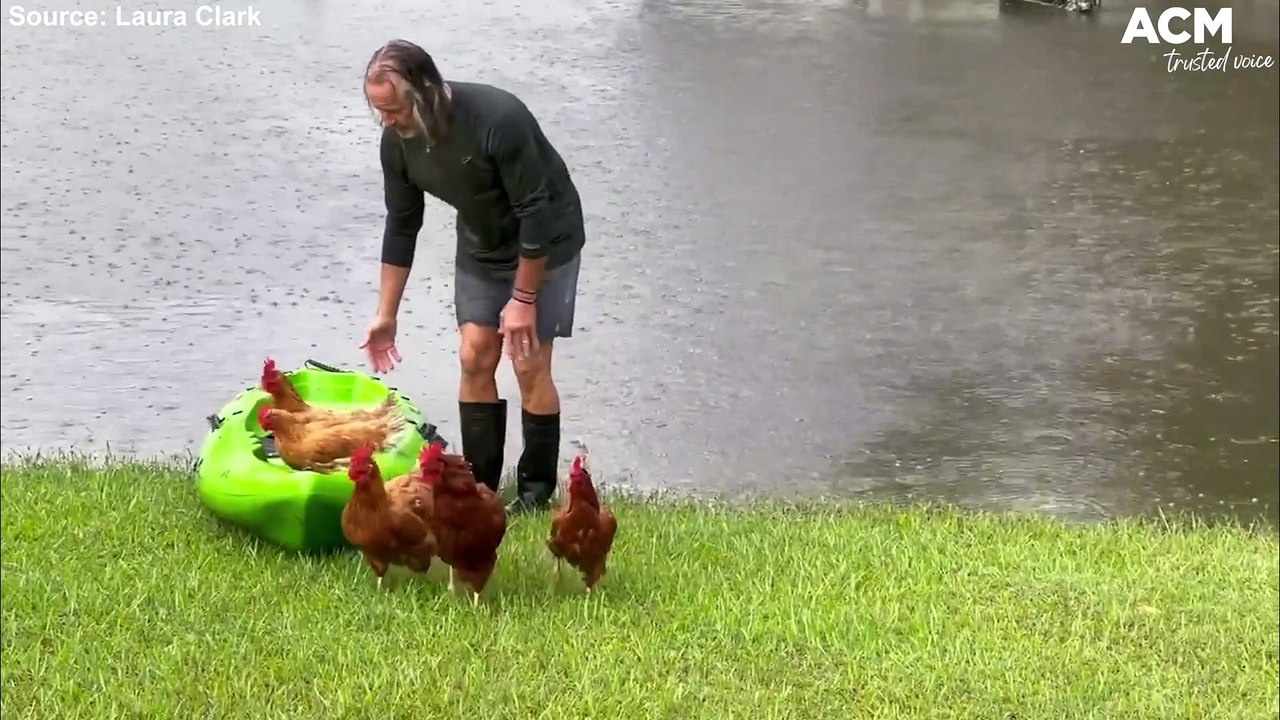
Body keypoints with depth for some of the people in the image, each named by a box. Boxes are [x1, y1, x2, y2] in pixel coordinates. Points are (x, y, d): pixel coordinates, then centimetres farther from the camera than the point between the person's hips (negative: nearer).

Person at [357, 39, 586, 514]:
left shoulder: (498, 119, -35)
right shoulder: (398, 141, -15)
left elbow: (536, 213, -28)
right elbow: (401, 226, -2)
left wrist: (524, 297, -22)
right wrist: (386, 315, 0)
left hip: (545, 244, -6)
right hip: (481, 244, 6)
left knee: (529, 365, -6)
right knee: (474, 360, 1)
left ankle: (537, 492, 7)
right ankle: (477, 488, 10)